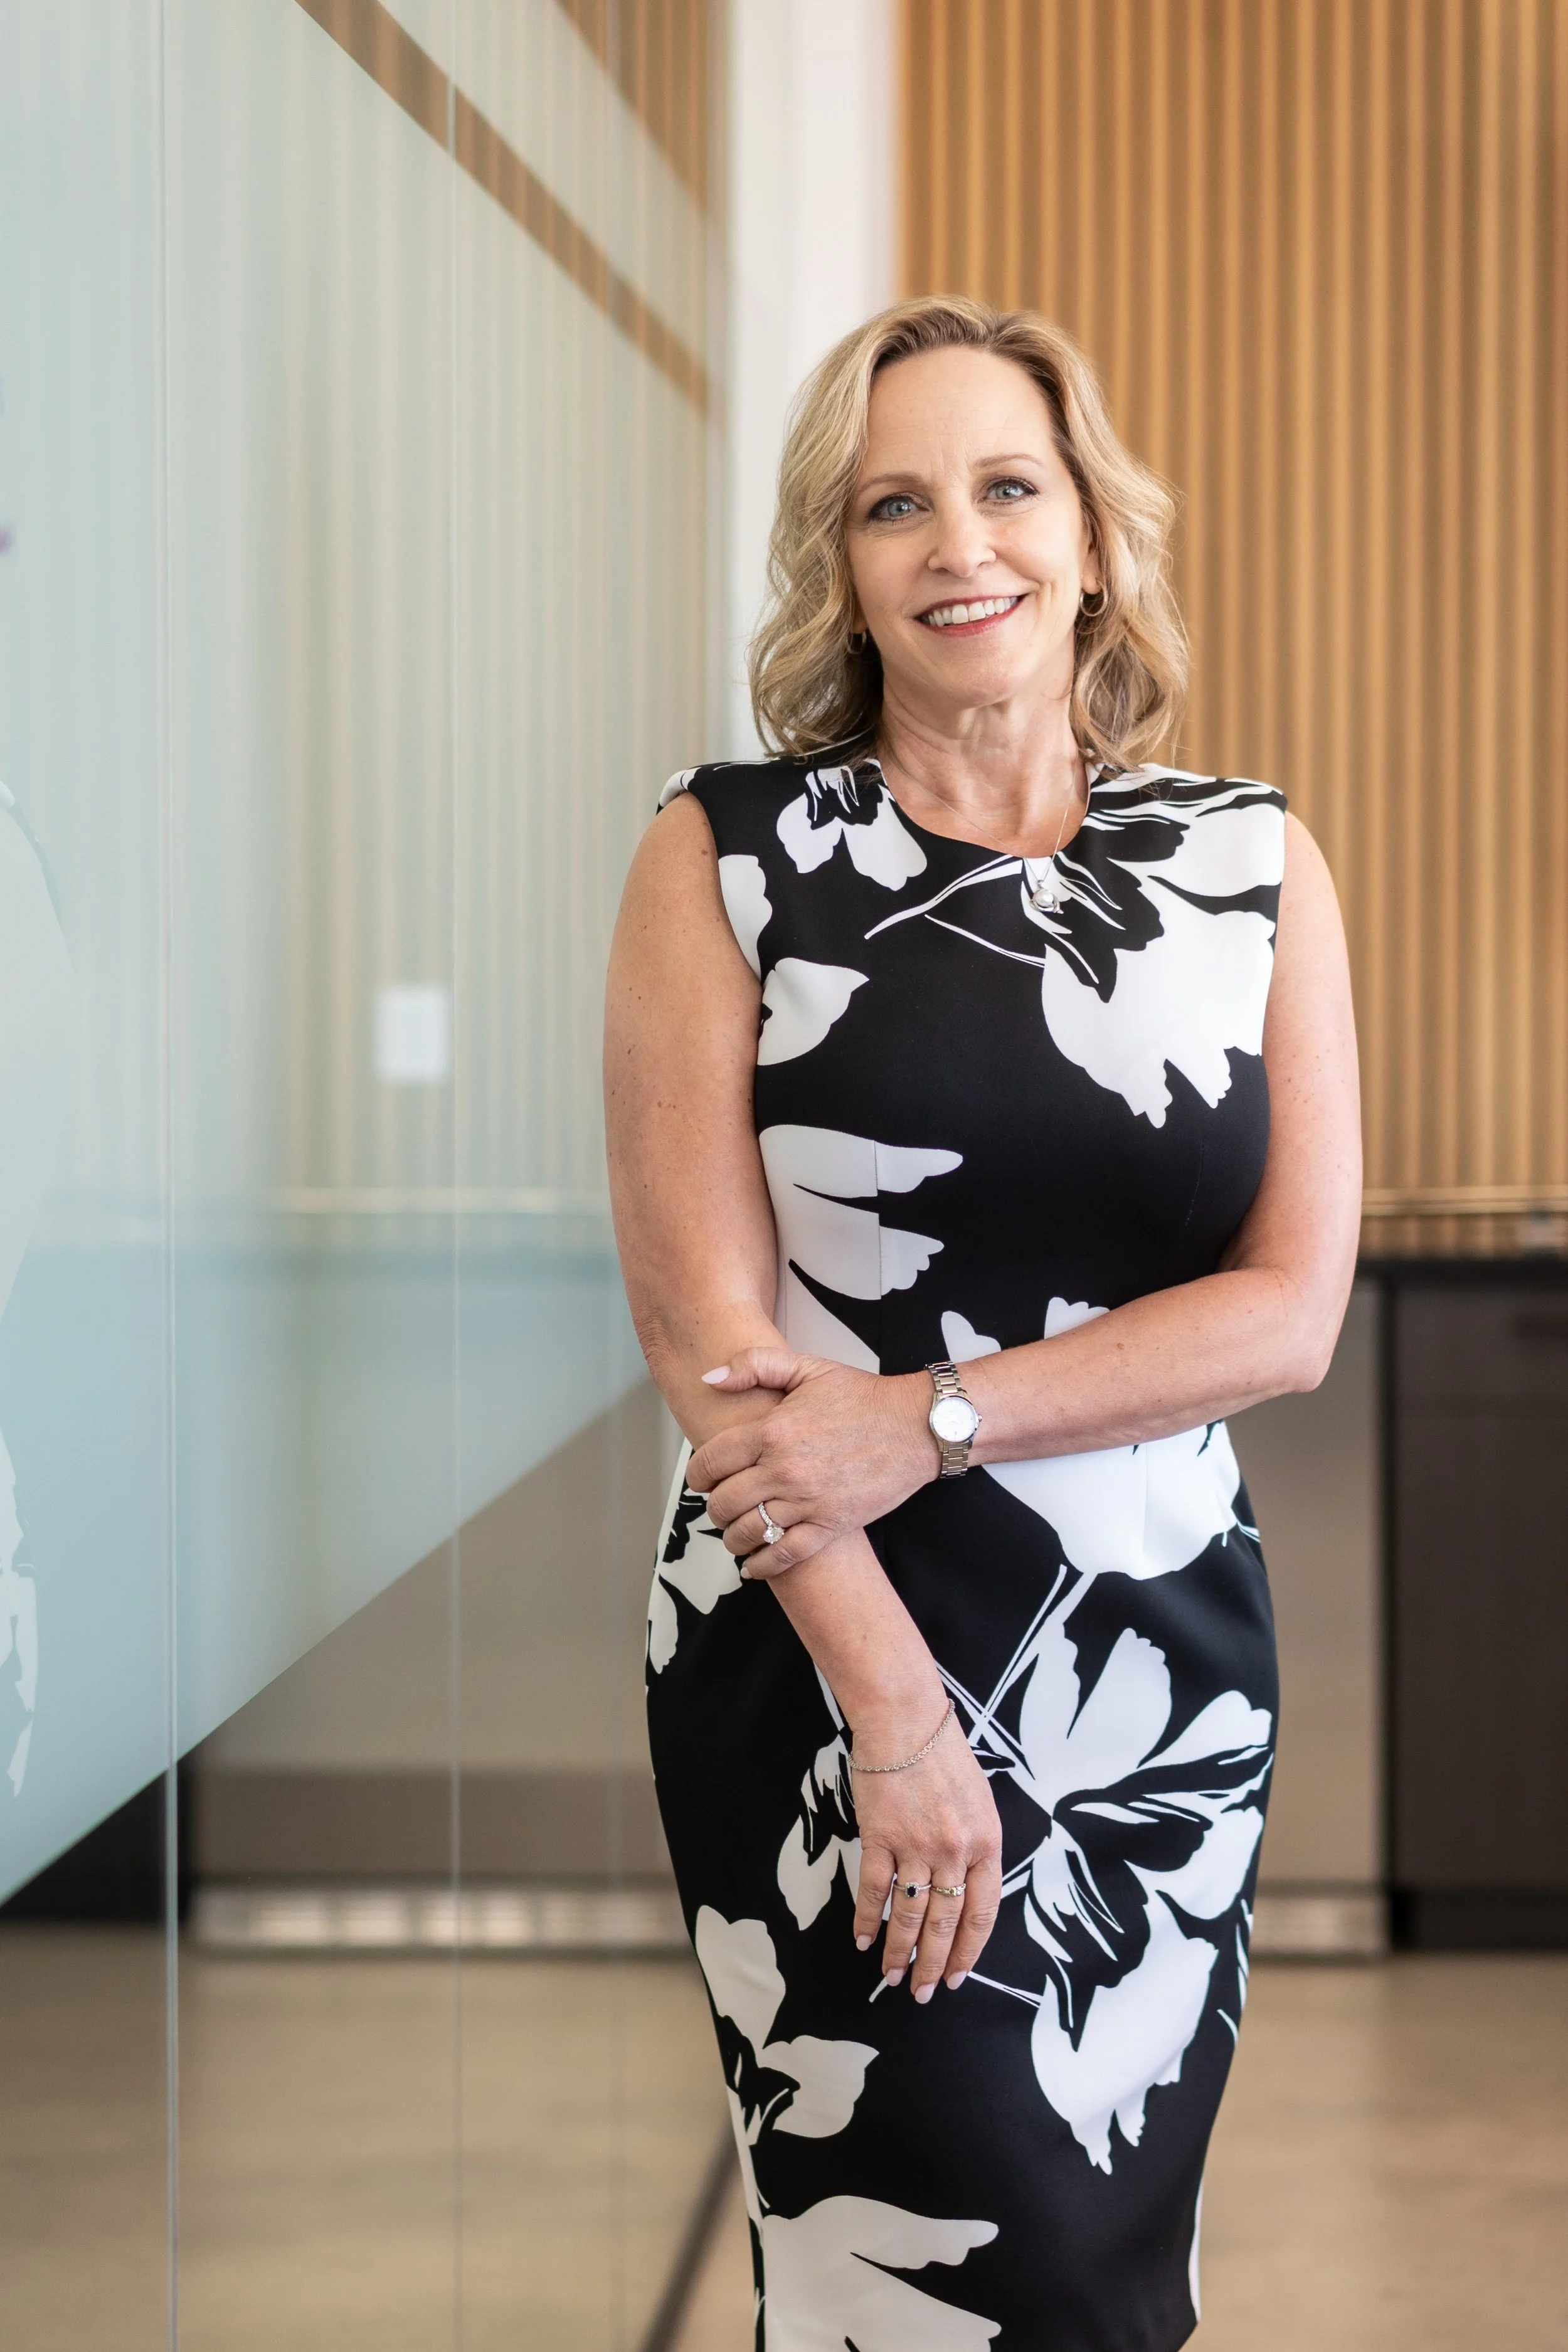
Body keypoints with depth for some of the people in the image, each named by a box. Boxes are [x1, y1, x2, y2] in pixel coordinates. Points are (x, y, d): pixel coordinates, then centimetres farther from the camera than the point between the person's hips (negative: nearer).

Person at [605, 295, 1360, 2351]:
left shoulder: (1254, 865, 5)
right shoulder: (728, 857, -2)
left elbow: (1293, 1312, -3)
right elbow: (704, 1320, -8)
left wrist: (927, 1417, -15)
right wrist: (896, 1703, -14)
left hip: (1166, 1664, 3)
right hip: (817, 1654, -3)